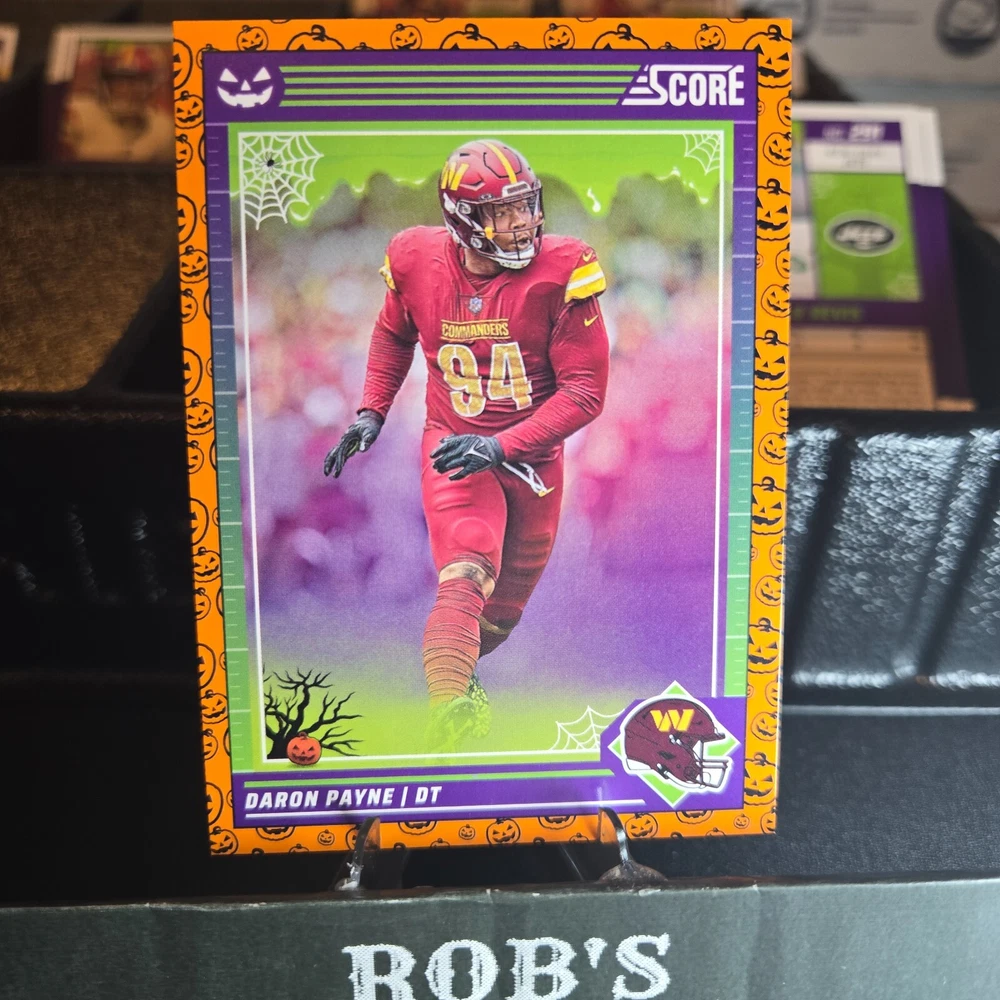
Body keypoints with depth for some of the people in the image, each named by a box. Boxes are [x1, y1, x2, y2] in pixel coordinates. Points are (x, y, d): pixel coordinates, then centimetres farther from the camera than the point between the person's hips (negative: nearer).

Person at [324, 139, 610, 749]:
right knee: (466, 576, -25)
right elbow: (394, 334, 13)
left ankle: (457, 673, 46)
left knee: (510, 600, 17)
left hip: (533, 453, 1)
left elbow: (586, 390, -18)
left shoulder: (561, 271, -18)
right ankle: (451, 712, -24)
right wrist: (372, 412, 3)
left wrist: (502, 447, -26)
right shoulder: (419, 263, -11)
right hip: (454, 446, -1)